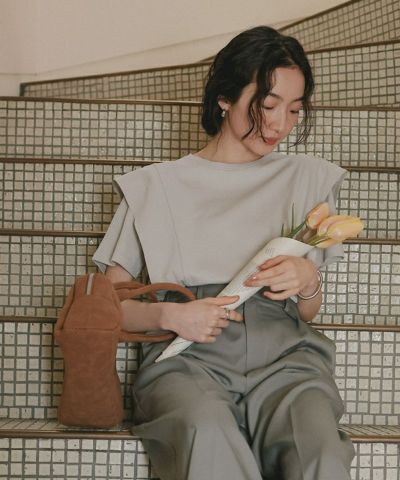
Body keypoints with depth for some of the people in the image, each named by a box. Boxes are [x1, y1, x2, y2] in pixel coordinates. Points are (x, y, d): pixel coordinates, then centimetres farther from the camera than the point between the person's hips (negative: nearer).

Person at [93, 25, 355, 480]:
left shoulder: (307, 179, 20)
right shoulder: (155, 186, 15)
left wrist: (306, 281, -2)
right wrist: (169, 315, -9)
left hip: (282, 352, 2)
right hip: (189, 357, -1)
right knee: (207, 432, -38)